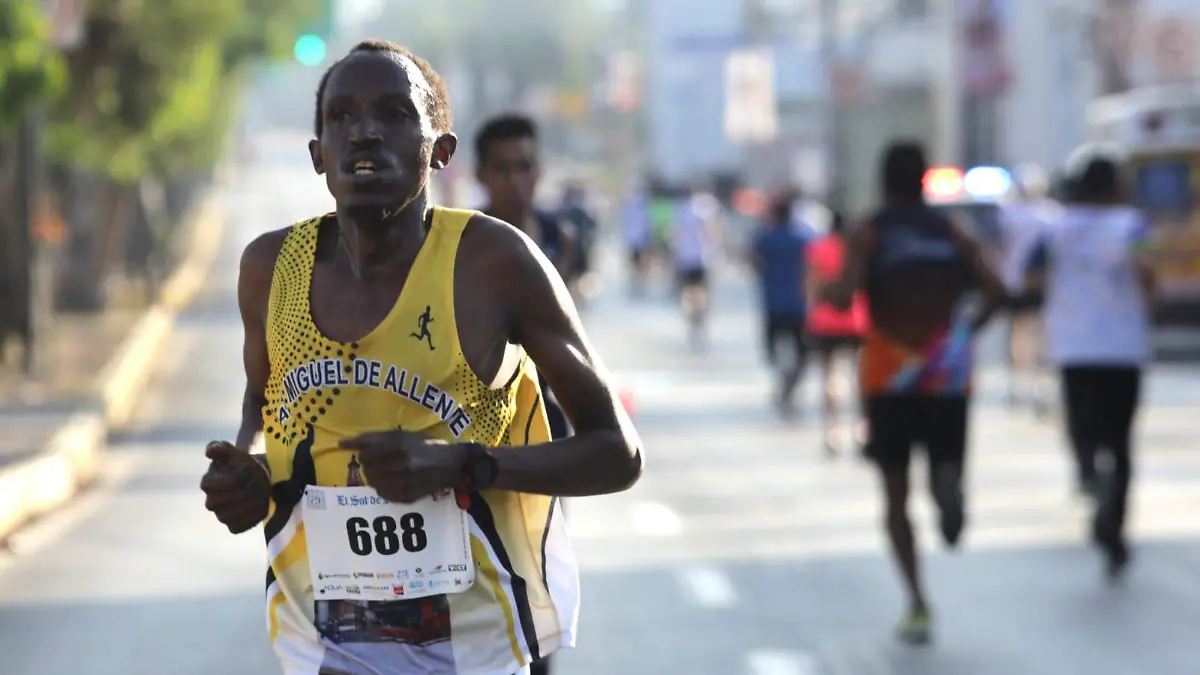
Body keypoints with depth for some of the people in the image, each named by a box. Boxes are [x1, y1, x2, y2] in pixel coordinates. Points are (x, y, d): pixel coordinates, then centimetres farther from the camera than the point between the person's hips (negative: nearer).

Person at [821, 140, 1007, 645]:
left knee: (896, 496, 8)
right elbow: (995, 292, -3)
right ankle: (948, 483, -26)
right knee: (943, 467, 14)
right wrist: (966, 329, 12)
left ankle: (918, 605, -4)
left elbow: (843, 298, -16)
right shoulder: (952, 233, 7)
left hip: (889, 379, -2)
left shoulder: (869, 234, -2)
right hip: (949, 378, 2)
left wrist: (828, 292, 6)